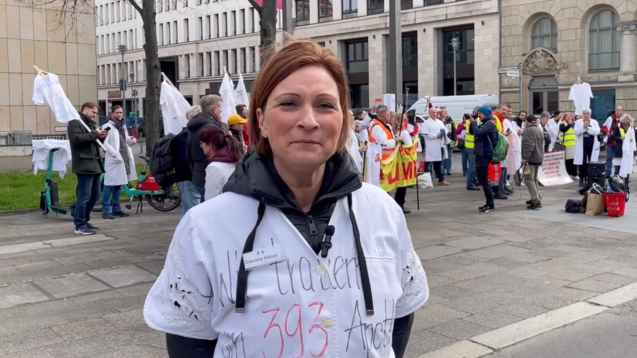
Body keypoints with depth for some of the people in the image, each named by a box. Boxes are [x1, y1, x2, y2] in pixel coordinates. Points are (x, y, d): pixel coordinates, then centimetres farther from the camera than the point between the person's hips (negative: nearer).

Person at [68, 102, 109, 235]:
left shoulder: (91, 123, 24)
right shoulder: (75, 122, -5)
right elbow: (77, 139, -21)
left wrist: (101, 137, 7)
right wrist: (95, 134, -18)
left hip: (95, 164, 10)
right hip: (84, 165, -10)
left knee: (94, 196, 13)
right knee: (84, 196, -9)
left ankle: (85, 221, 24)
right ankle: (80, 225, -4)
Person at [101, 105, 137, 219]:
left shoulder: (123, 126, 17)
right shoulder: (108, 126, -6)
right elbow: (105, 143, -15)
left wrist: (131, 139, 4)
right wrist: (115, 153, -23)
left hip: (124, 158, 8)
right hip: (113, 159, -7)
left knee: (118, 185, 12)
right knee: (110, 185, -8)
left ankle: (116, 209, 18)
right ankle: (106, 211, -6)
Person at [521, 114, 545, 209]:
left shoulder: (528, 130, -14)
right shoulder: (540, 130, 16)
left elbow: (529, 145, -24)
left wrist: (525, 157, -22)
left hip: (531, 158, -10)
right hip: (539, 157, 10)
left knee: (528, 179, -9)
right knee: (534, 178, 20)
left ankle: (536, 201, -17)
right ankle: (536, 198, 25)